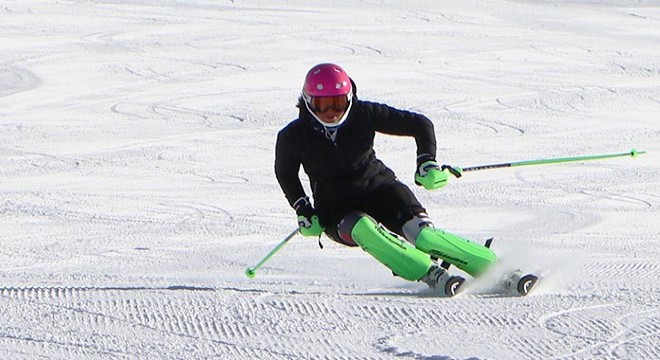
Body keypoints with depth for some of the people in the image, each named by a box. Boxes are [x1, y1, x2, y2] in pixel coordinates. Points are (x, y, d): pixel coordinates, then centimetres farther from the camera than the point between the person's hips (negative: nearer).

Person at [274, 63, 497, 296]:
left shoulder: (364, 115, -11)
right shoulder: (294, 137, -10)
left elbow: (420, 124, -3)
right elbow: (286, 174, 12)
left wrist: (427, 162, -17)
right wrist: (302, 209, 1)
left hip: (378, 188, 0)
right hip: (336, 211, 0)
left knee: (423, 235, -27)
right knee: (363, 229, -38)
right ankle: (431, 275, -40)